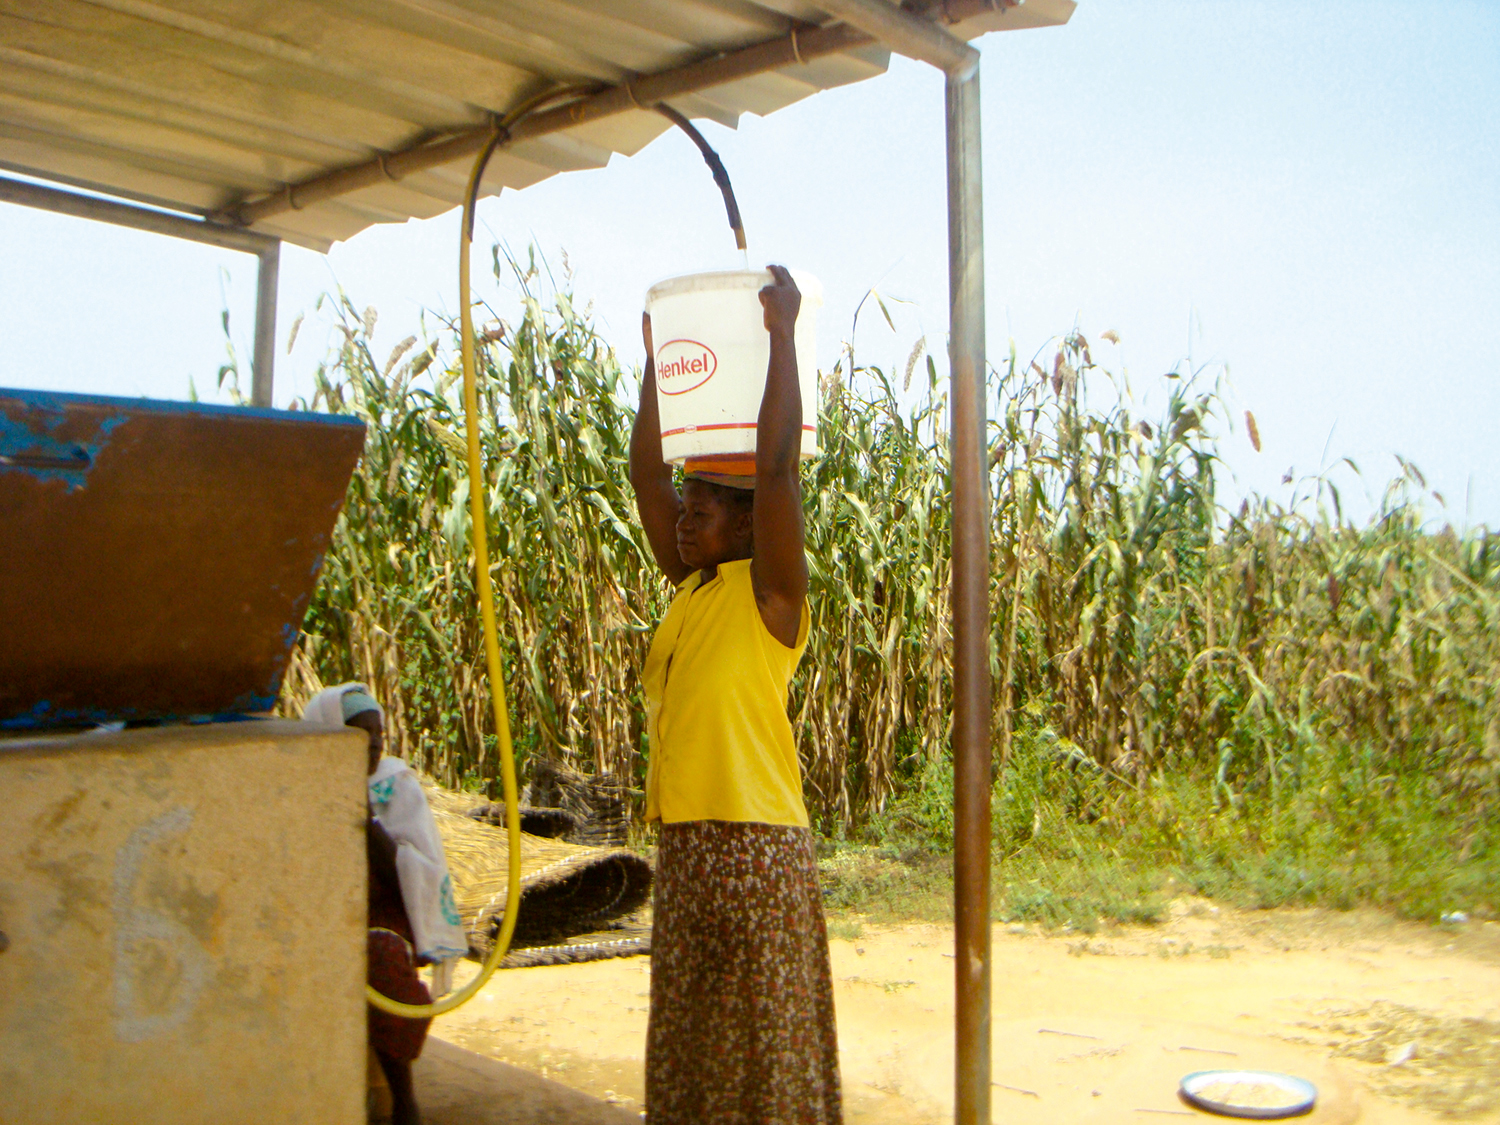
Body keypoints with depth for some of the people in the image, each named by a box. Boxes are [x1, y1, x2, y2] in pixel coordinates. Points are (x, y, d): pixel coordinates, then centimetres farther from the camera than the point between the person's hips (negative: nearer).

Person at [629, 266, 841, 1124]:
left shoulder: (770, 593, -8)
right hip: (685, 838, 8)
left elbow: (778, 464, -19)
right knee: (688, 1041, 16)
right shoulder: (690, 588, 11)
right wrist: (657, 360, 14)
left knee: (766, 1043, 1)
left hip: (756, 843, -8)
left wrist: (783, 334, -17)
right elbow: (646, 472, 14)